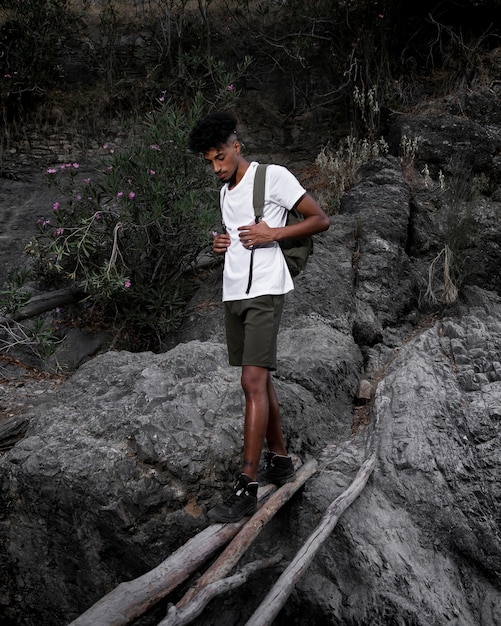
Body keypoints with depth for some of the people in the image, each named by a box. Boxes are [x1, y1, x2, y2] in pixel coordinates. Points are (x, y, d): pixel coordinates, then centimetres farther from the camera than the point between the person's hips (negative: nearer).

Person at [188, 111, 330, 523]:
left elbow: (320, 220, -4)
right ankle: (280, 461, 25)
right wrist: (221, 244, 8)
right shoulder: (225, 192, 19)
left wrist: (273, 234, -16)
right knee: (260, 381, 12)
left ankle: (247, 488, -13)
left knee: (254, 381, -15)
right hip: (233, 292, 8)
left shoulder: (274, 176, -4)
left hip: (264, 291, -8)